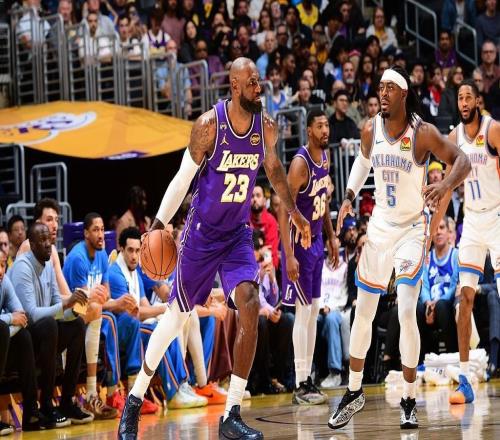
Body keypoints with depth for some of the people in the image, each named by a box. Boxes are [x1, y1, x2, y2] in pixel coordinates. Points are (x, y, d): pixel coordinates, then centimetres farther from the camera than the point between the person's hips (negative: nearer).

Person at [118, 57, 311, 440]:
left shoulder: (267, 126, -6)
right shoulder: (209, 124, -18)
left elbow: (273, 167, 15)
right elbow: (183, 178, -10)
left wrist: (294, 211, 20)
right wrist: (160, 222, -15)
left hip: (238, 235, 3)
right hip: (202, 233, -3)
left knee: (250, 307, -17)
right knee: (178, 314, 6)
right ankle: (135, 400, 25)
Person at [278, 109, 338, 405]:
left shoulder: (326, 157, 5)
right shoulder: (300, 163, -21)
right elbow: (284, 211, -22)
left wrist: (331, 238, 17)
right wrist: (289, 256, -26)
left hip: (317, 241, 9)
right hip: (299, 242, -9)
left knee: (314, 311, 10)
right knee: (304, 311, -8)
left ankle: (309, 380, 15)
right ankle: (301, 386, -5)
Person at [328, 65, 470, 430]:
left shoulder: (424, 132, -17)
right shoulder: (371, 129, -3)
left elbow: (462, 161, -17)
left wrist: (445, 185, -38)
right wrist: (349, 196, 5)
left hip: (412, 228, -5)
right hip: (379, 225, 5)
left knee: (407, 312, -14)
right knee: (363, 312, 9)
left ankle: (410, 401, -1)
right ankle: (354, 393, 23)